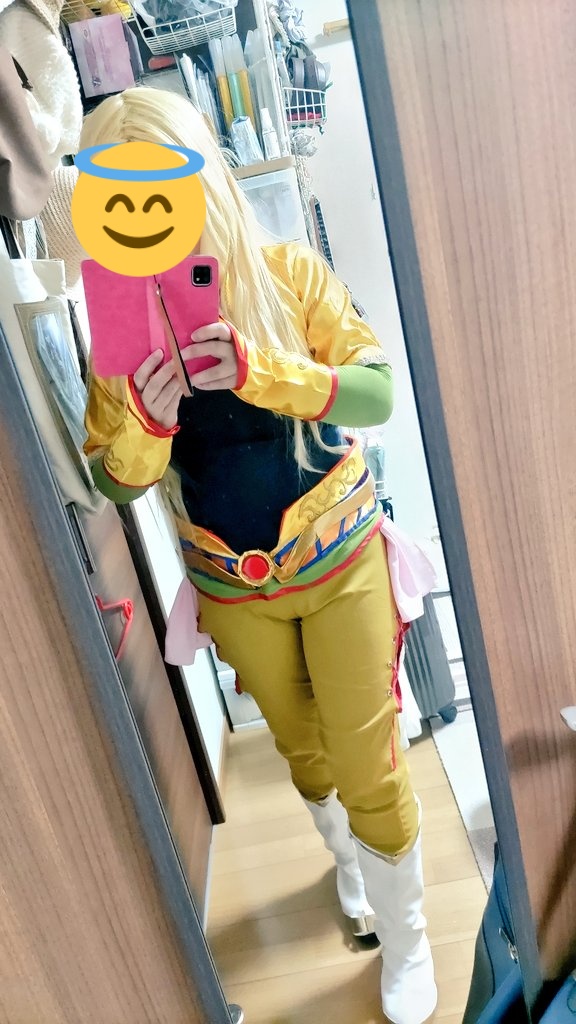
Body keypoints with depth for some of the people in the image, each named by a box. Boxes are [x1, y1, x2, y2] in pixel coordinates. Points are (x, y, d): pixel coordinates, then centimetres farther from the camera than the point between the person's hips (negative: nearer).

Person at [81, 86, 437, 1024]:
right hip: (232, 587, 3)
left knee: (366, 763, 8)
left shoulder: (290, 274, -12)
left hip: (339, 561, -2)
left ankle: (405, 936, 38)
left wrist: (261, 371, -35)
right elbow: (117, 481, -8)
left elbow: (379, 390, -20)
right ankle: (350, 863, 57)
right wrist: (146, 419, -30)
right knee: (301, 748, 24)